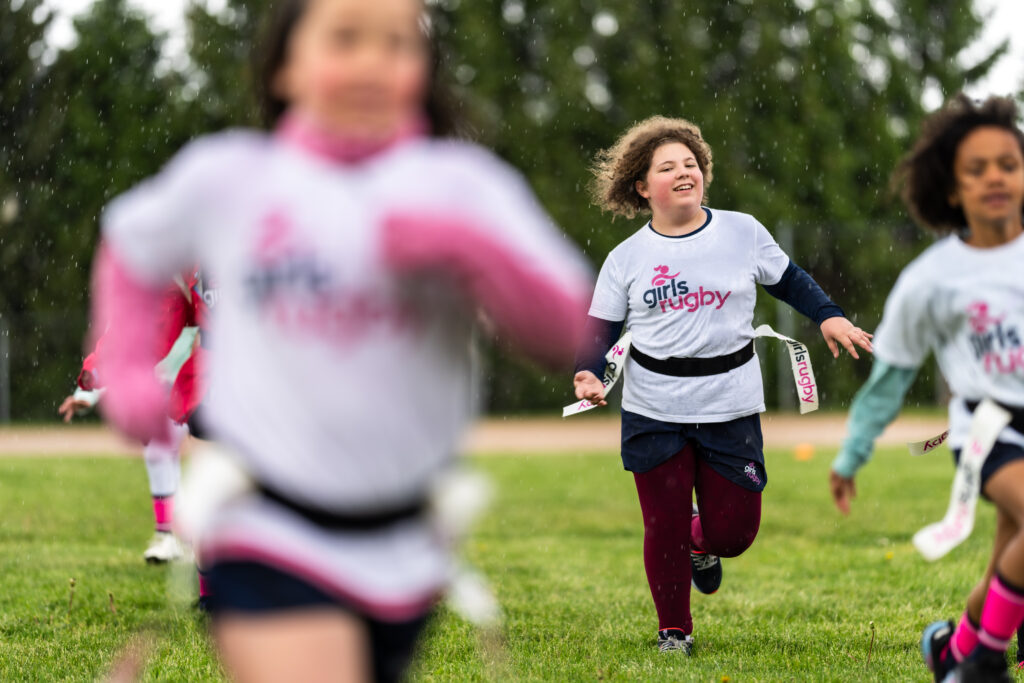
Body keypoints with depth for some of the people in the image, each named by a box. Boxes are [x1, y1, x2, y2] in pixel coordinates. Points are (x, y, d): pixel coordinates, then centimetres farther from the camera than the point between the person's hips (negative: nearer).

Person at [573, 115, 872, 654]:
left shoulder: (743, 232, 2)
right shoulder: (626, 258, 0)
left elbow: (787, 280, 15)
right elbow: (601, 327, 3)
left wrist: (828, 317, 1)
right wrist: (588, 373, -15)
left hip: (730, 408, 1)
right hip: (654, 412, 0)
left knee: (734, 530, 1)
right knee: (663, 527, 1)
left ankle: (702, 545, 40)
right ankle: (674, 631, 22)